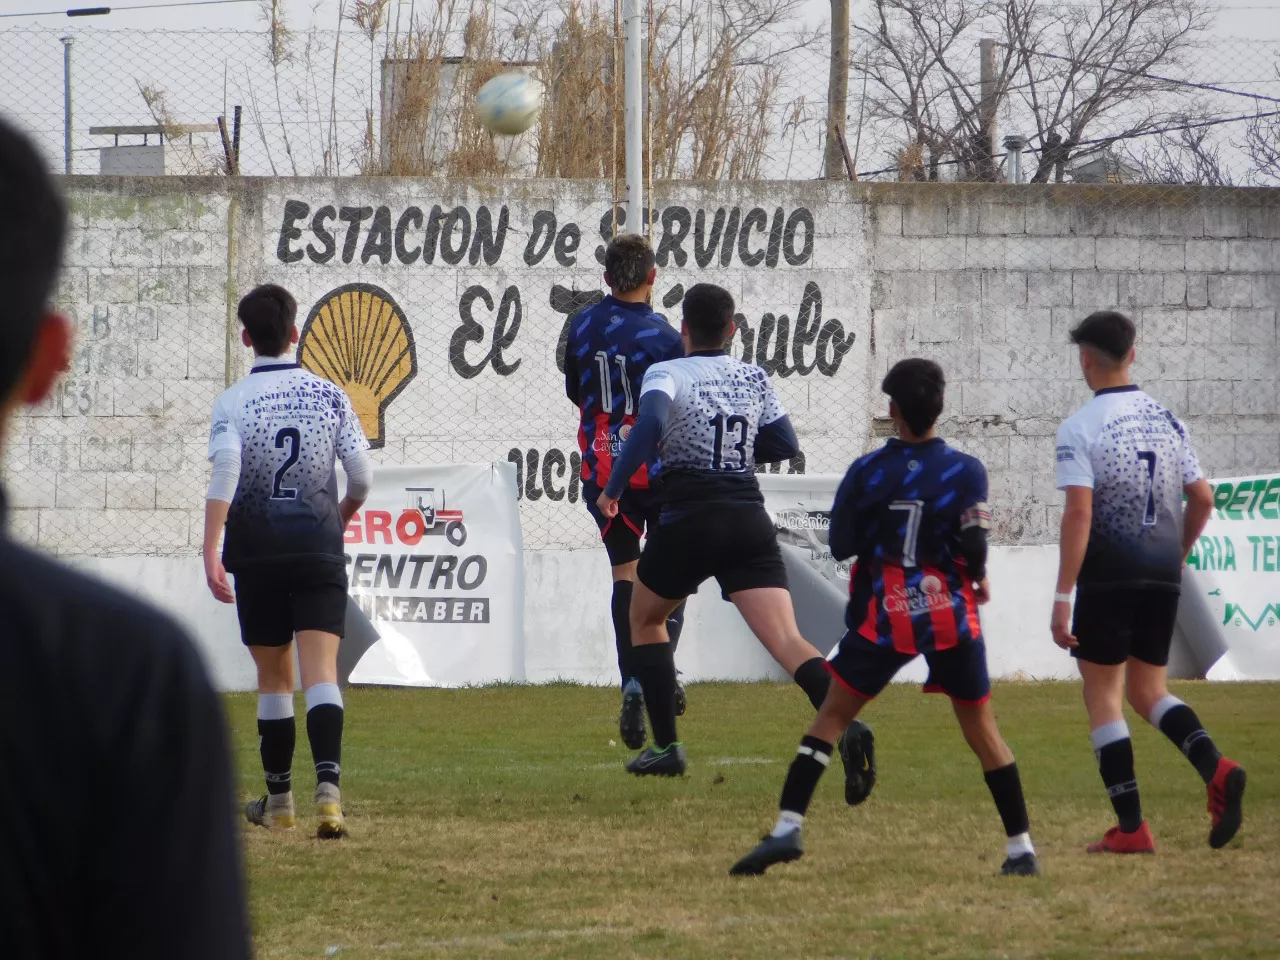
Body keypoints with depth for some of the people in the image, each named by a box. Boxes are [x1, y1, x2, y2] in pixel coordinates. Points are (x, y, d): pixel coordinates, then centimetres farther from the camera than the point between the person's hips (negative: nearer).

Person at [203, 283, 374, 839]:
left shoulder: (233, 402, -3)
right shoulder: (329, 396, 2)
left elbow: (224, 473, -17)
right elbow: (362, 475, 0)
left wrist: (210, 552, -21)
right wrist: (343, 516, 22)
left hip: (256, 553, 0)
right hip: (318, 549, 0)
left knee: (272, 675, 13)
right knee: (321, 673, -8)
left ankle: (279, 799, 21)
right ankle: (328, 787, -27)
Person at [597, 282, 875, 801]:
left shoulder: (667, 374, -2)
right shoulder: (753, 378, 12)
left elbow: (650, 423, -22)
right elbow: (785, 445, 17)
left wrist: (613, 487, -14)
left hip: (687, 522, -3)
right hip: (749, 520, 3)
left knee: (645, 620, 25)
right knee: (786, 640, -10)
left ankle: (666, 746, 21)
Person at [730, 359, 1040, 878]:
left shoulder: (866, 472, -4)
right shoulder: (965, 471, -6)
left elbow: (840, 545, 0)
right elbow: (973, 547, -11)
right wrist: (979, 579, 11)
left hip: (883, 617, -1)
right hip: (951, 615, 1)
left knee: (831, 716, 5)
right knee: (982, 729, 10)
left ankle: (788, 828, -8)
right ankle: (1021, 848, 10)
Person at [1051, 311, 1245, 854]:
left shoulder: (1079, 428, -10)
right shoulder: (1167, 421, 8)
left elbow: (1079, 513, -17)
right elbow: (1202, 499, 9)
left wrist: (1062, 598, -16)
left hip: (1108, 578, -5)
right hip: (1163, 576, 5)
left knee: (1102, 696, 5)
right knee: (1147, 691, 15)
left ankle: (1131, 828, -1)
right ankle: (1216, 770, -12)